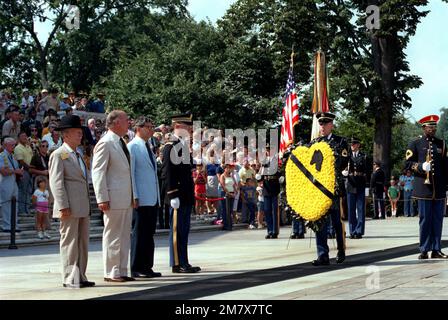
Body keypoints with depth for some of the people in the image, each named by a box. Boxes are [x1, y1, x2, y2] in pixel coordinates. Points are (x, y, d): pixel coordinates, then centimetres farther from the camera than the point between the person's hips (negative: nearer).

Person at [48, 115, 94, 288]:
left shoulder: (78, 155, 22)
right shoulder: (58, 155, -5)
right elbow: (56, 183, -12)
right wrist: (63, 207, -20)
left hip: (83, 208, 8)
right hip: (70, 209, -8)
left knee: (83, 243, 9)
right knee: (69, 242, -4)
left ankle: (80, 276, 14)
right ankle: (70, 278, 0)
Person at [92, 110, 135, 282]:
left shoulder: (122, 143, 16)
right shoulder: (105, 143, -11)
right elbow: (97, 173, -14)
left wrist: (132, 196, 16)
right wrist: (102, 199, -19)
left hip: (126, 199, 9)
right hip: (114, 199, -9)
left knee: (124, 236, 11)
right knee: (112, 236, -2)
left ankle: (121, 271, 18)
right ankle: (111, 273, 5)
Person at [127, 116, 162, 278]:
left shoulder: (148, 148, 19)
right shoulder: (132, 147, -6)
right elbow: (129, 173, -12)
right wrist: (134, 197, -17)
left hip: (153, 198, 8)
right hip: (140, 200, -8)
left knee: (149, 234, 9)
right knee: (139, 233, -4)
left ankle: (147, 267, 14)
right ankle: (136, 269, 1)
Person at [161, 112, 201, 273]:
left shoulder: (185, 146, 17)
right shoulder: (170, 147, -11)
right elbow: (167, 174, -17)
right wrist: (173, 195, -20)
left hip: (187, 197, 9)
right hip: (178, 197, -9)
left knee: (184, 230, 12)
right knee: (177, 230, -4)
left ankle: (184, 263, 17)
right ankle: (177, 264, 0)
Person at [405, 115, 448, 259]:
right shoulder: (415, 144, 4)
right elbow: (408, 163, 2)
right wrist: (421, 166, -16)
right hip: (424, 188, -3)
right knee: (425, 219, 0)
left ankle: (436, 250, 10)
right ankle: (424, 250, 6)